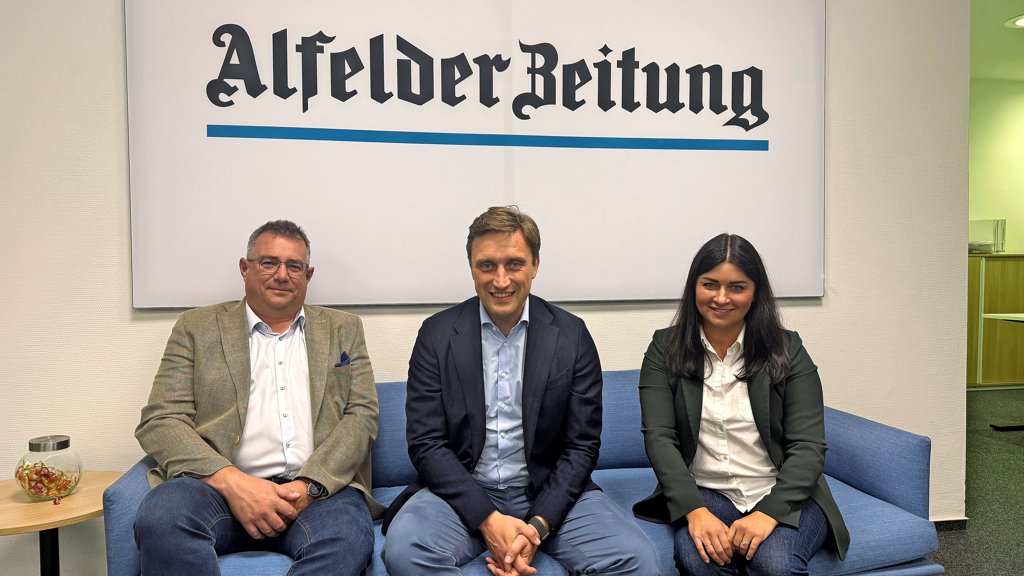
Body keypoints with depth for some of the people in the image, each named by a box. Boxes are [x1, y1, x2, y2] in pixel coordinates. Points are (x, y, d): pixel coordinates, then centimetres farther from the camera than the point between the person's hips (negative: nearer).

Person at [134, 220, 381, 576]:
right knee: (159, 517, -33)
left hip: (318, 488, 0)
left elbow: (362, 415, 8)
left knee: (347, 539, -33)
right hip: (221, 486, 0)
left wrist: (310, 486, -10)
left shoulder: (343, 330, 18)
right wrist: (230, 481, -14)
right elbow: (159, 422, 4)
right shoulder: (197, 328, 14)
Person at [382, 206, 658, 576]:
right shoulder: (437, 334, -1)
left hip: (549, 493, 1)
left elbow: (582, 446, -1)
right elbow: (426, 443, -5)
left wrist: (538, 526, -15)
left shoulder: (572, 335, -1)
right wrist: (487, 518, -17)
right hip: (462, 492, 0)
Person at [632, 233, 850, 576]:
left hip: (783, 495, 0)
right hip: (702, 492, 0)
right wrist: (694, 510, -22)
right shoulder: (665, 349, 2)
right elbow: (659, 437, -7)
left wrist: (769, 513, -22)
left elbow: (808, 446, -6)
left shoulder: (787, 350, 0)